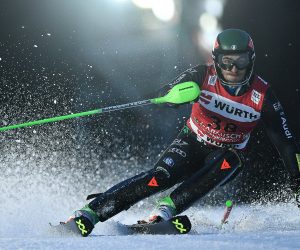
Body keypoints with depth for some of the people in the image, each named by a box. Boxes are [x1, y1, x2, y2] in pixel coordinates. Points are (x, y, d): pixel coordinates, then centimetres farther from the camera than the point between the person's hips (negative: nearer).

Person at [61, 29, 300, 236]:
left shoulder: (262, 95, -15)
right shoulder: (204, 75, -15)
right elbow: (166, 93, -24)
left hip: (229, 155, 1)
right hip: (192, 143, -1)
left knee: (224, 164, -35)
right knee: (161, 177, -26)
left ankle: (165, 211, -41)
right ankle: (88, 214, -31)